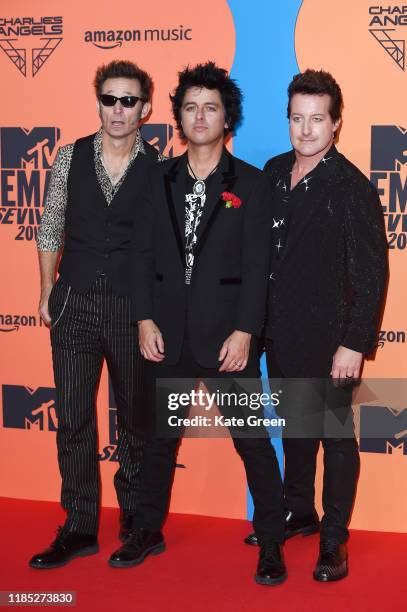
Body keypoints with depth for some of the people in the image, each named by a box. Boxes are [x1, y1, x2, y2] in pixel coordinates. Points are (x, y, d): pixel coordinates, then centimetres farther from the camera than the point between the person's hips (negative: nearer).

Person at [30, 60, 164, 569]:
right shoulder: (71, 157, 2)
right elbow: (51, 226, 8)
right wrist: (47, 291, 6)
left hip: (131, 306, -1)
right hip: (74, 302, 2)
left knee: (135, 417, 11)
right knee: (73, 418, 2)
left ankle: (135, 517, 29)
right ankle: (79, 527, 14)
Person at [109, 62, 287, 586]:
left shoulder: (249, 183, -2)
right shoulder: (161, 179, 7)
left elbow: (256, 264, -6)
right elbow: (143, 251, 6)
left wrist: (244, 332, -13)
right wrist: (145, 320, -3)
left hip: (226, 332, -3)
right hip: (168, 332, 4)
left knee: (252, 437, 1)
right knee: (159, 434, 14)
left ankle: (270, 543, 14)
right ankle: (148, 532, 30)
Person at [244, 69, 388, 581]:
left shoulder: (351, 188, -14)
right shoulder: (274, 172, 5)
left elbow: (371, 274, -15)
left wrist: (354, 345, -18)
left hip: (327, 337, -6)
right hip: (280, 333, 6)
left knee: (335, 434, 6)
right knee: (295, 427, 19)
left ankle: (334, 539, 18)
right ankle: (299, 513, 37)